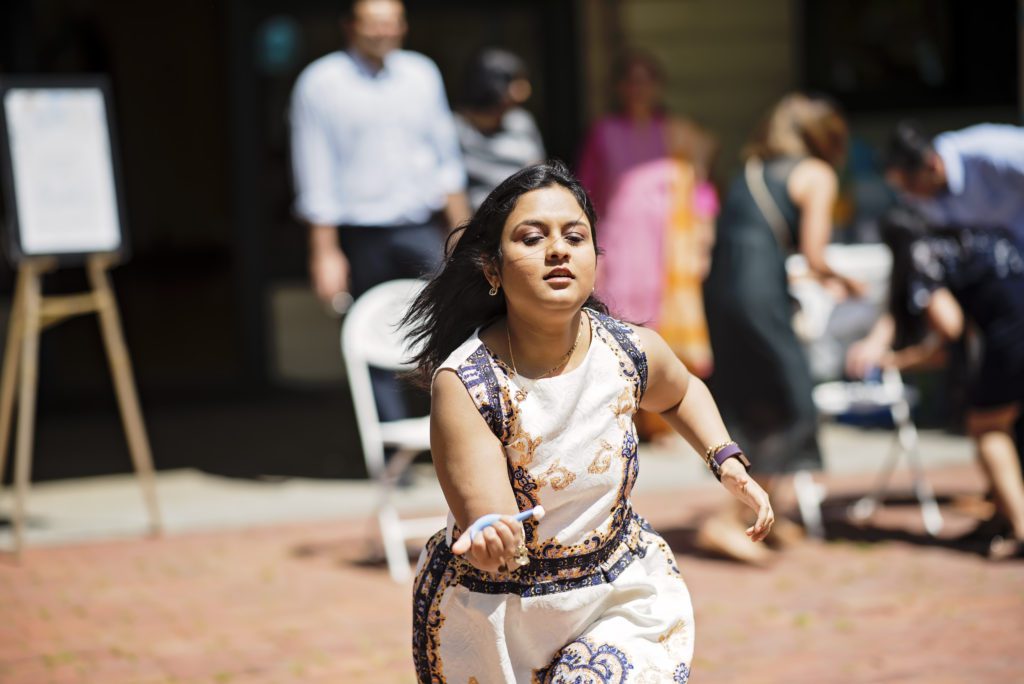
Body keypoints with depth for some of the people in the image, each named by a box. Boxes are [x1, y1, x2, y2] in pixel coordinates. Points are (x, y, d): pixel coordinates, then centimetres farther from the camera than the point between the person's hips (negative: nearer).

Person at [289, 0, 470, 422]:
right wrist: (325, 252, -5)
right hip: (362, 237, -3)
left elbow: (446, 159, 16)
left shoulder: (421, 74, 9)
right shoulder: (320, 84, -2)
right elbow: (316, 180, -2)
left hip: (422, 230, 3)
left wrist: (461, 229, 13)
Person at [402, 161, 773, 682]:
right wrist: (491, 542, -53)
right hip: (492, 614, -2)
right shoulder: (464, 383, -24)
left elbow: (680, 392, 15)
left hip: (621, 600, 2)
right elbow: (493, 528, -31)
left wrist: (727, 461, 1)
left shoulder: (633, 352, -11)